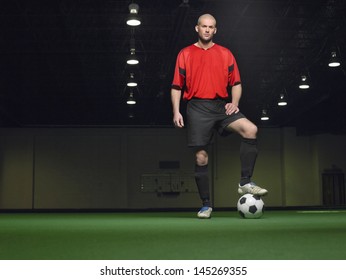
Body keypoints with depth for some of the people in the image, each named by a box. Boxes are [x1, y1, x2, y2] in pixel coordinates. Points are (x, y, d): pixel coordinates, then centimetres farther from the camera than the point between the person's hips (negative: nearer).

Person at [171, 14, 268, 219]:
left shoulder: (225, 54, 14)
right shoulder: (185, 54, 10)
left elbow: (236, 83, 14)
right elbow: (177, 86, 8)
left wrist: (235, 103, -3)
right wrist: (176, 111, -2)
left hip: (221, 106, 1)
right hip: (198, 108, -1)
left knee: (251, 129, -25)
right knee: (201, 157, -4)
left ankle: (246, 182, -18)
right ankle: (206, 205, 8)